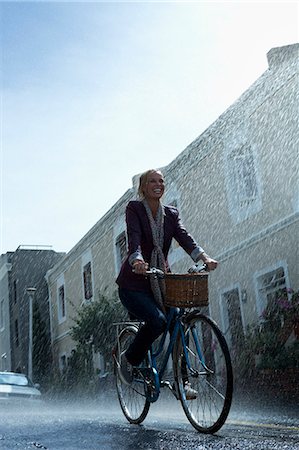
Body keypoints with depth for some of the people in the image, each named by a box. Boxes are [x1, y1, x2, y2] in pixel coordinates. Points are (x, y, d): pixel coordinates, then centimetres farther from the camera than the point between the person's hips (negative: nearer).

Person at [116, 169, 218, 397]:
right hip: (134, 283, -5)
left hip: (161, 281, 5)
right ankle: (129, 359, 0)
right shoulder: (134, 208, -4)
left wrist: (204, 257, -27)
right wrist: (137, 260, -44)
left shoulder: (171, 213, 10)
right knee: (157, 320, -27)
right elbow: (134, 238, -22)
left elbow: (184, 237, -7)